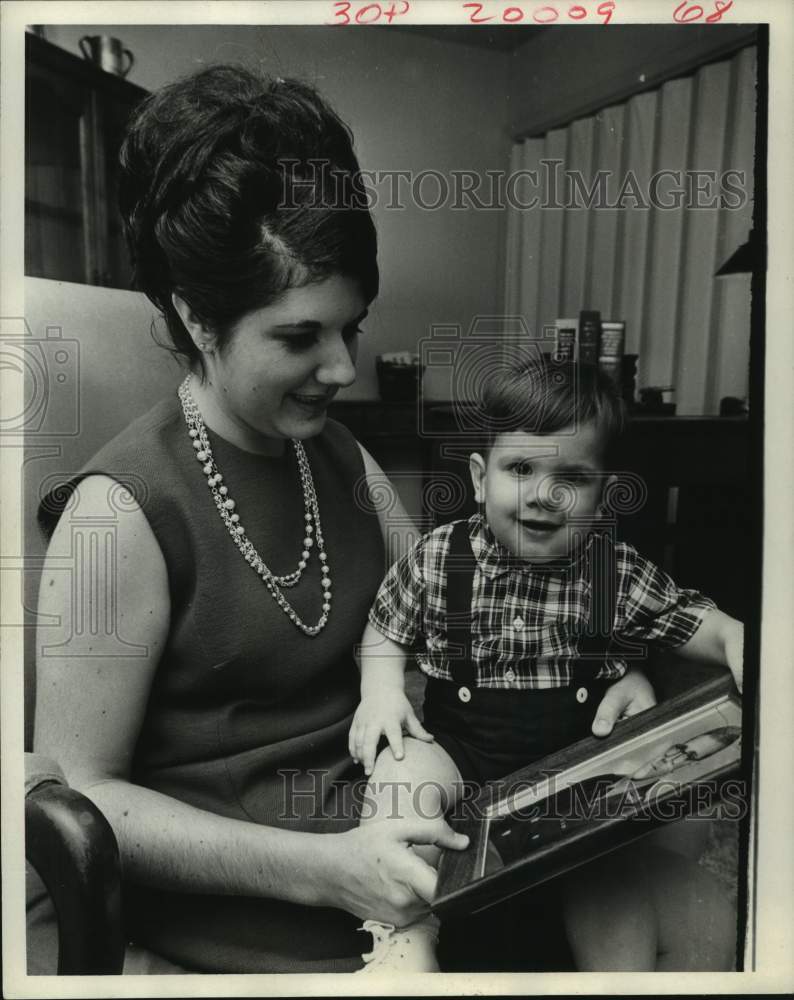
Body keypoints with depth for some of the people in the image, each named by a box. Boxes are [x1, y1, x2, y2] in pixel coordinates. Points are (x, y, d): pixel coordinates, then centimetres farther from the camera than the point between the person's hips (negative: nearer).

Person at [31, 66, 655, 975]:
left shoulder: (341, 459, 4)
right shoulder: (124, 508, -16)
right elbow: (78, 793, -13)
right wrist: (321, 868, -21)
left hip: (384, 851, 6)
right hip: (235, 925, -5)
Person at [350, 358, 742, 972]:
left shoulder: (621, 576, -5)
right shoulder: (437, 560, -6)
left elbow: (722, 632, -2)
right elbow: (384, 634, 7)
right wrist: (381, 689, -13)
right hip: (459, 753, 0)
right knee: (406, 771, -33)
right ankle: (403, 943, -20)